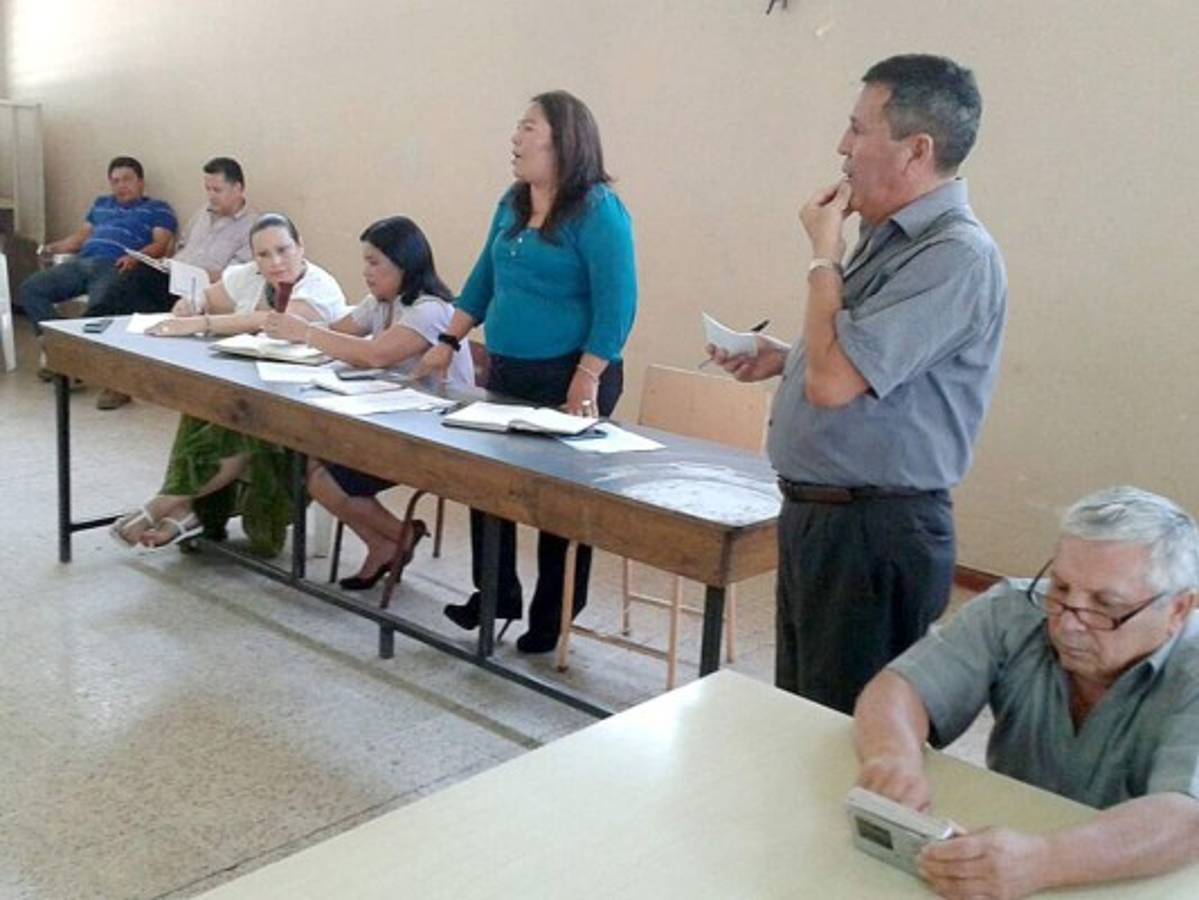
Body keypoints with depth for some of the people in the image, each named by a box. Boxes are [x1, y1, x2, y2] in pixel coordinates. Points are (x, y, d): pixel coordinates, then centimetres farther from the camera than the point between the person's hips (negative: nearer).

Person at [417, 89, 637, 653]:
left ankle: (554, 620, 18)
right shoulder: (513, 203, 11)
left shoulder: (598, 209, -12)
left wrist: (587, 380, -22)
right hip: (506, 372, 8)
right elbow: (484, 279, 19)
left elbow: (616, 303, -17)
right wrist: (448, 342, 15)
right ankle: (495, 596, 29)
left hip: (568, 378, -7)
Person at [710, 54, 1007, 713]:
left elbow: (833, 382, -27)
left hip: (875, 532, -10)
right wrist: (782, 359, 6)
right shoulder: (886, 237, 10)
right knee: (796, 714, 21)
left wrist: (824, 256, -14)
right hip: (813, 512, 10)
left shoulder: (957, 256, -20)